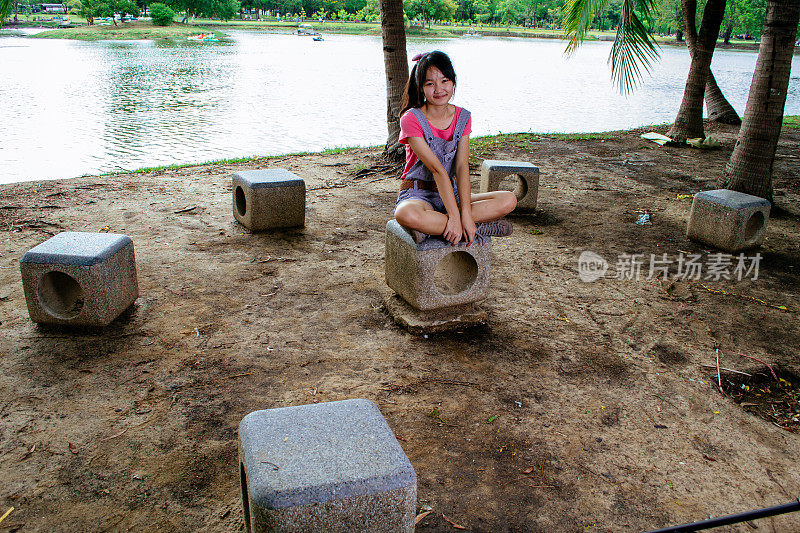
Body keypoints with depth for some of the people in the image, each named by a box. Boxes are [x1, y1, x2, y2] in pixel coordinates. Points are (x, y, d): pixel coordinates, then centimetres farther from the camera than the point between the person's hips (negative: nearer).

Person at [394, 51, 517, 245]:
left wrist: (465, 213, -24)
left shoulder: (462, 117, 3)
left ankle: (432, 226, -23)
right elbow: (437, 169, -22)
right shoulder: (411, 119, -13)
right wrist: (455, 217, -28)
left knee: (509, 200, -16)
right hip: (417, 194, -5)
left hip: (451, 193, 5)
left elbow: (462, 167, -10)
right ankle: (479, 227, -24)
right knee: (406, 215, -42)